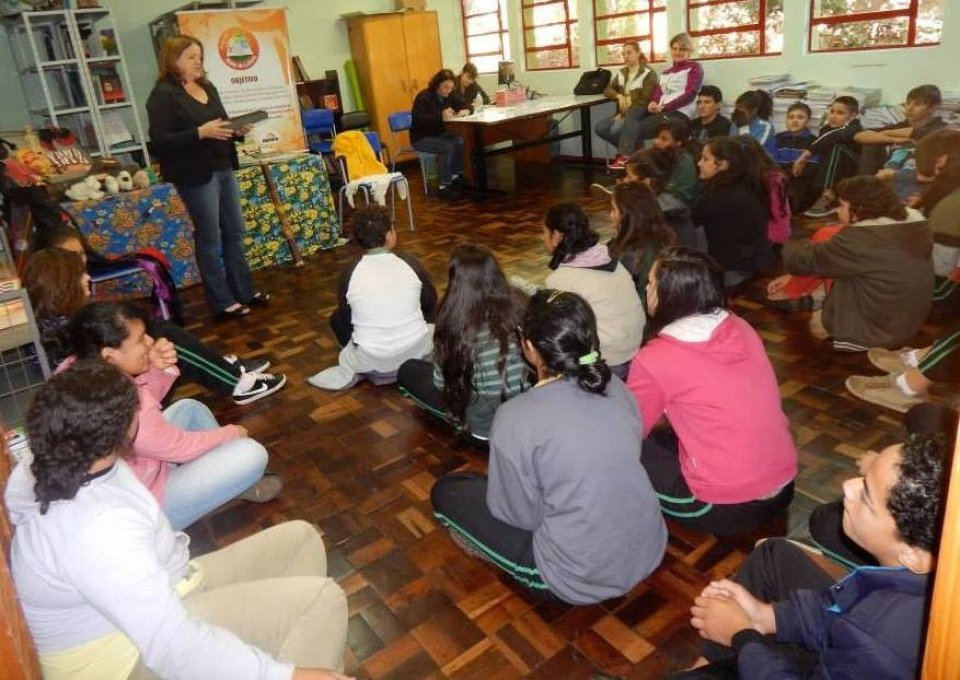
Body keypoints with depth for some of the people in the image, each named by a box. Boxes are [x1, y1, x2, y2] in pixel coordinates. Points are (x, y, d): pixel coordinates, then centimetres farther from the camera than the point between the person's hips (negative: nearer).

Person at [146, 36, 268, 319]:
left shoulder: (207, 88, 13)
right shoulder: (163, 95, -11)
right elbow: (159, 141, -18)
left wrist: (236, 131, 1)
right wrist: (200, 132, -25)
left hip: (224, 169, 8)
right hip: (196, 176, -8)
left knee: (234, 232, 12)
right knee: (210, 239, -1)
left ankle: (245, 290, 24)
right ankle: (223, 302, 8)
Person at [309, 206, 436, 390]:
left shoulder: (350, 272, -8)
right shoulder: (411, 263, -7)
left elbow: (344, 317, 8)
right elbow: (431, 303, 10)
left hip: (370, 360, 0)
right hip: (417, 349, 0)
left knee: (337, 319, 25)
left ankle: (350, 372, 12)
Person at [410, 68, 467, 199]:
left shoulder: (448, 95, 4)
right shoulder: (424, 97, -19)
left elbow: (466, 105, 10)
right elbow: (418, 120, -32)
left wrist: (465, 111, -16)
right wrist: (441, 117, -40)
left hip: (438, 134, 7)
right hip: (421, 138, -7)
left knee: (460, 140, -22)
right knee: (447, 146, -32)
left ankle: (456, 176, -10)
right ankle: (444, 187, -28)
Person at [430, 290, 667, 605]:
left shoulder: (516, 418, -23)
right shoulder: (618, 388, -6)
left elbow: (519, 515, -11)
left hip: (581, 581, -6)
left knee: (446, 491, 7)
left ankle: (543, 576, 8)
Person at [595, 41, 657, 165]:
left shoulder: (648, 74, -3)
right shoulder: (621, 73, 15)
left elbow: (645, 101, -11)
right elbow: (607, 90, 12)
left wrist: (625, 114, -17)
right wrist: (618, 95, -10)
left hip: (638, 114, -6)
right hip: (622, 113, 7)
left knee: (615, 129, -33)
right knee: (600, 127, -20)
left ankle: (625, 153, -17)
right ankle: (628, 148, -6)